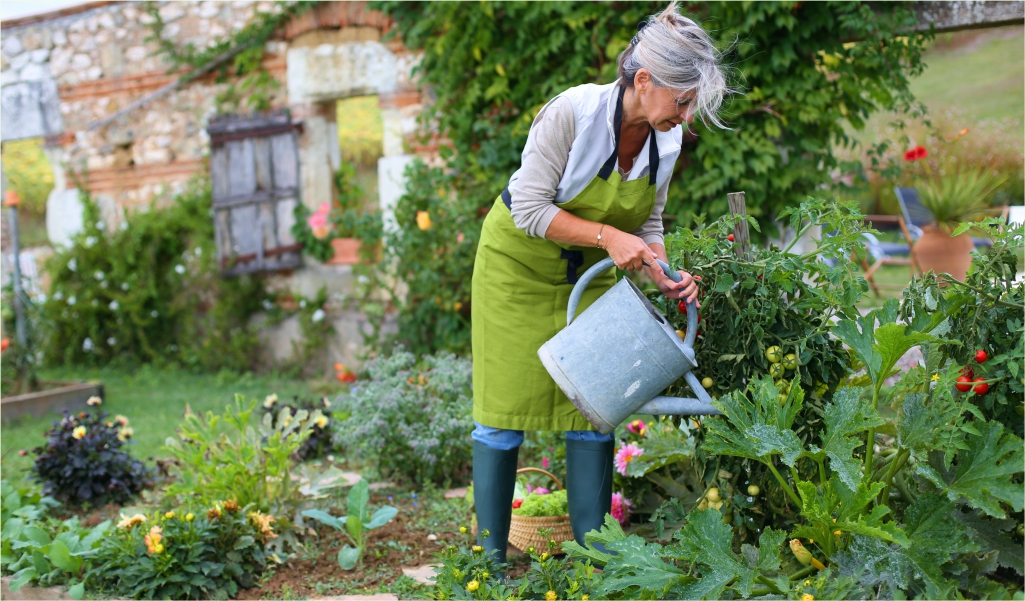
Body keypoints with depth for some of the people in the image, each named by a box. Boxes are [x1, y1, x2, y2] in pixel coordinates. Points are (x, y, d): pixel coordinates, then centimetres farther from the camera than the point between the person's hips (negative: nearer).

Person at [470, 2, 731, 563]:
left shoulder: (668, 139, -10)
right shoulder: (572, 111, -28)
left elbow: (645, 223, 1)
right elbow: (530, 208, -25)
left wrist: (665, 275, -17)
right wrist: (607, 236, -33)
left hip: (587, 271, 5)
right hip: (519, 262, -5)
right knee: (504, 409, -2)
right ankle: (491, 557, 11)